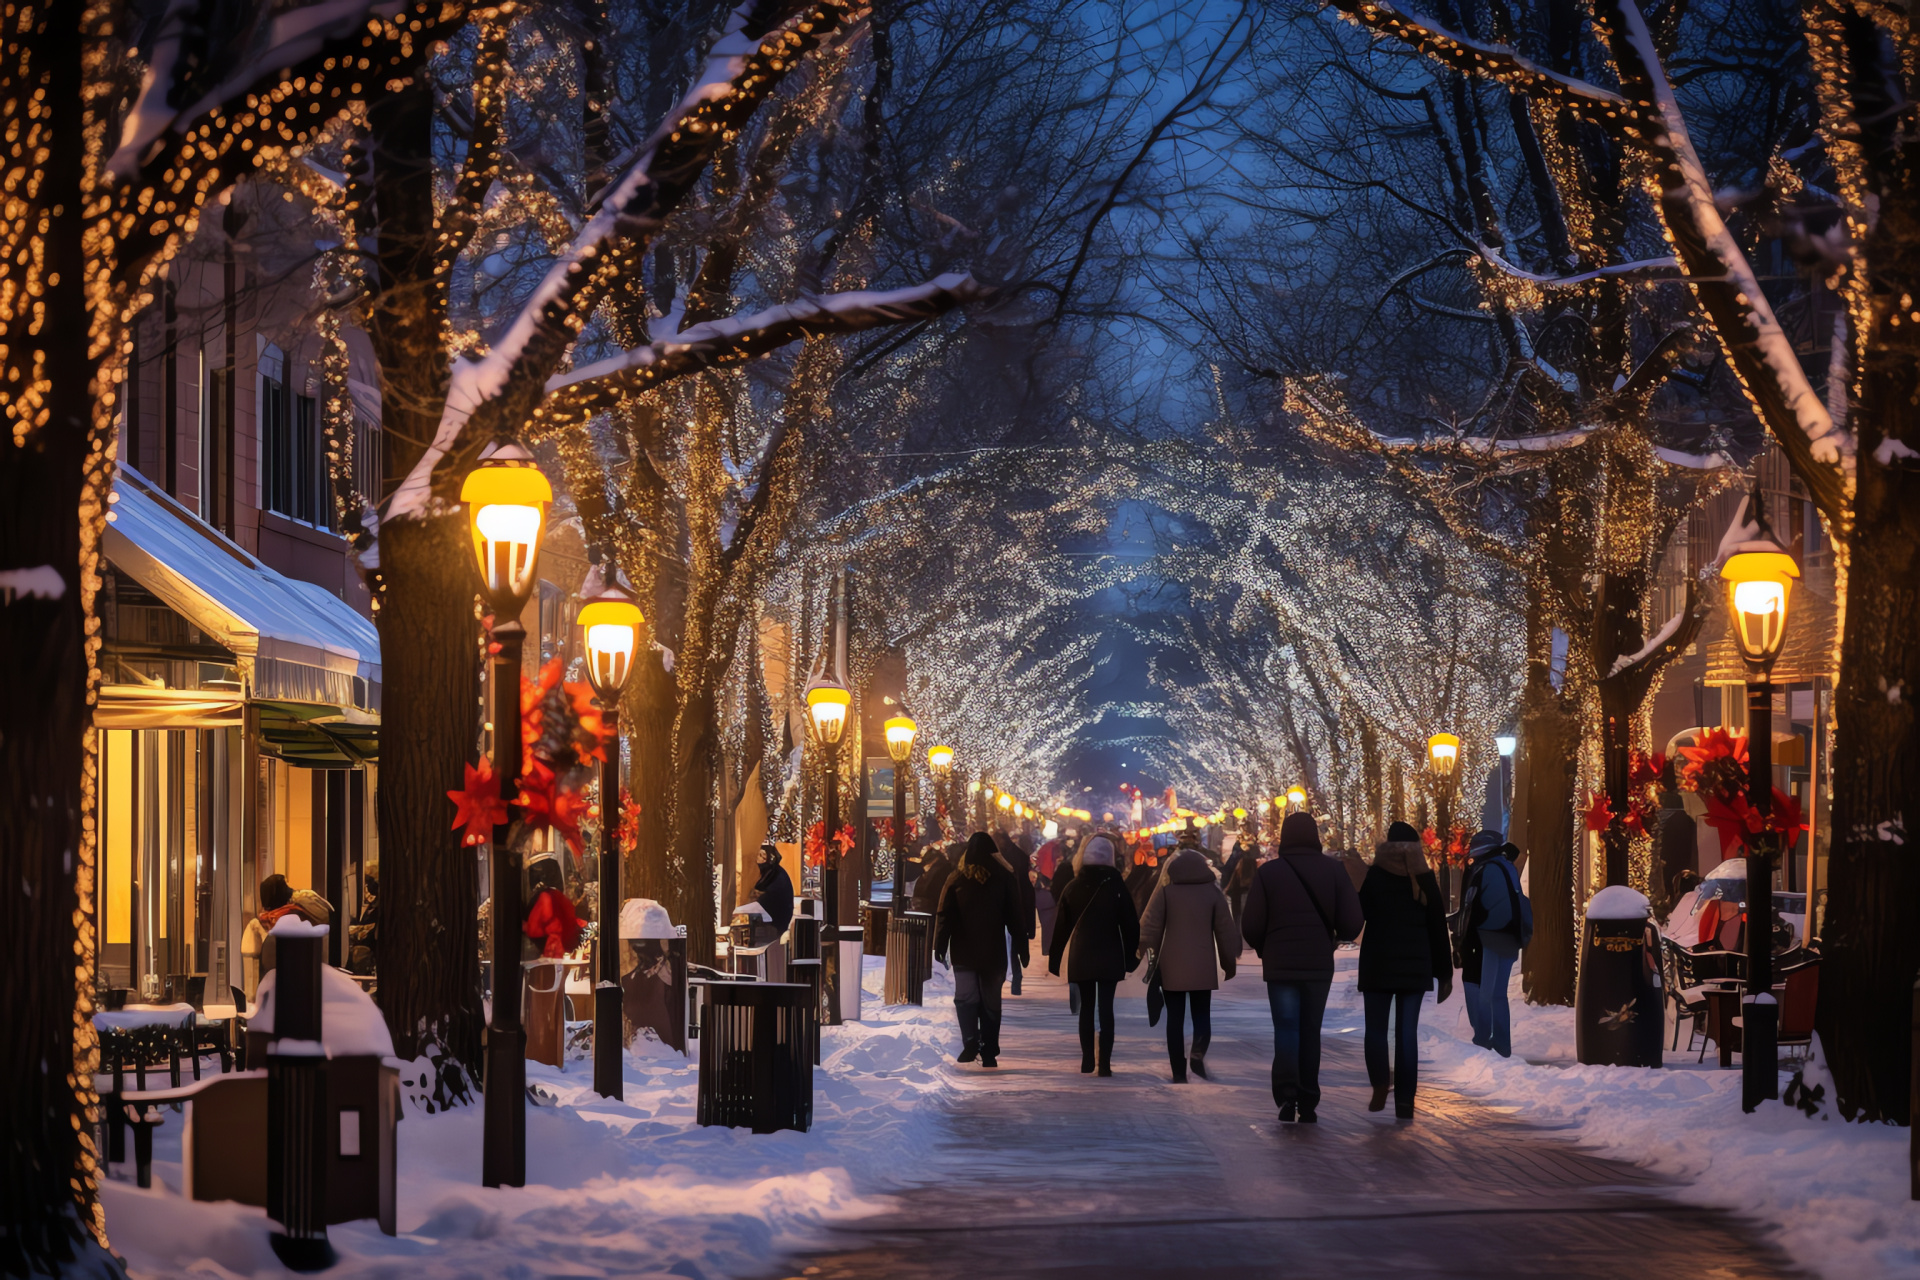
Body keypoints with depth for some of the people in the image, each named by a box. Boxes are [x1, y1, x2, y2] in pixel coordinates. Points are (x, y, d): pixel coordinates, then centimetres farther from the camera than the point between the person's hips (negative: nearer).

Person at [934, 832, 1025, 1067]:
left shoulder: (956, 879, -2)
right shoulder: (1004, 878, 1)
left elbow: (945, 916, -4)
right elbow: (1015, 917, 4)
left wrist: (939, 946, -2)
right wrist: (1021, 948, 8)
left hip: (964, 951, -1)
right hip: (994, 951, 1)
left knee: (965, 997, 0)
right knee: (991, 1001, 8)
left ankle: (970, 1042, -20)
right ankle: (989, 1052, 7)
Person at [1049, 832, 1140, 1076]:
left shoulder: (1073, 888, -1)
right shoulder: (1116, 886, -6)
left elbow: (1061, 926, 2)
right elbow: (1130, 924, -3)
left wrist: (1054, 959, 9)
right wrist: (1131, 956, 7)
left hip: (1080, 957, 1)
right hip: (1110, 956, -1)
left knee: (1086, 1006, 12)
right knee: (1106, 1008, 0)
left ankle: (1087, 1060, 12)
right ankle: (1104, 1062, -6)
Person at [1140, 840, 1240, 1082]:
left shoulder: (1165, 891, -1)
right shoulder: (1212, 891, 2)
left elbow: (1150, 926, -4)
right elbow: (1225, 930, 5)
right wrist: (1229, 962, 14)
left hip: (1171, 966, -1)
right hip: (1203, 967, 1)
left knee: (1175, 1018, 6)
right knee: (1202, 1014, 9)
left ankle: (1179, 1071, 2)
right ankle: (1198, 1053, -20)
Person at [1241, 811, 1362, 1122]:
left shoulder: (1268, 872, -5)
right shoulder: (1333, 870, -1)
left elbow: (1251, 925, -7)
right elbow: (1352, 923, -6)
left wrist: (1263, 950, 14)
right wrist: (1338, 937, 16)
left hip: (1280, 965, -2)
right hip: (1319, 964, 2)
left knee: (1286, 1029, 2)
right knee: (1310, 1031, 13)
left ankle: (1287, 1093, -20)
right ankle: (1308, 1103, 14)